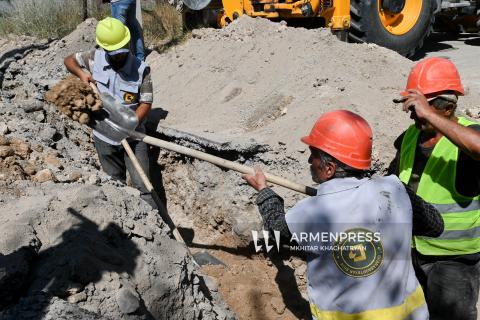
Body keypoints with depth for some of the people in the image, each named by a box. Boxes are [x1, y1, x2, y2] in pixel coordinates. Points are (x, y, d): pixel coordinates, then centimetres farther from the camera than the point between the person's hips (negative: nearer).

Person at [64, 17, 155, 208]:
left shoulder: (141, 69, -14)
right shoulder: (95, 58, -5)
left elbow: (146, 103, -13)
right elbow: (69, 60, 14)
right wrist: (81, 73, -7)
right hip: (104, 136, 3)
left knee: (142, 184, -4)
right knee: (115, 183, 19)